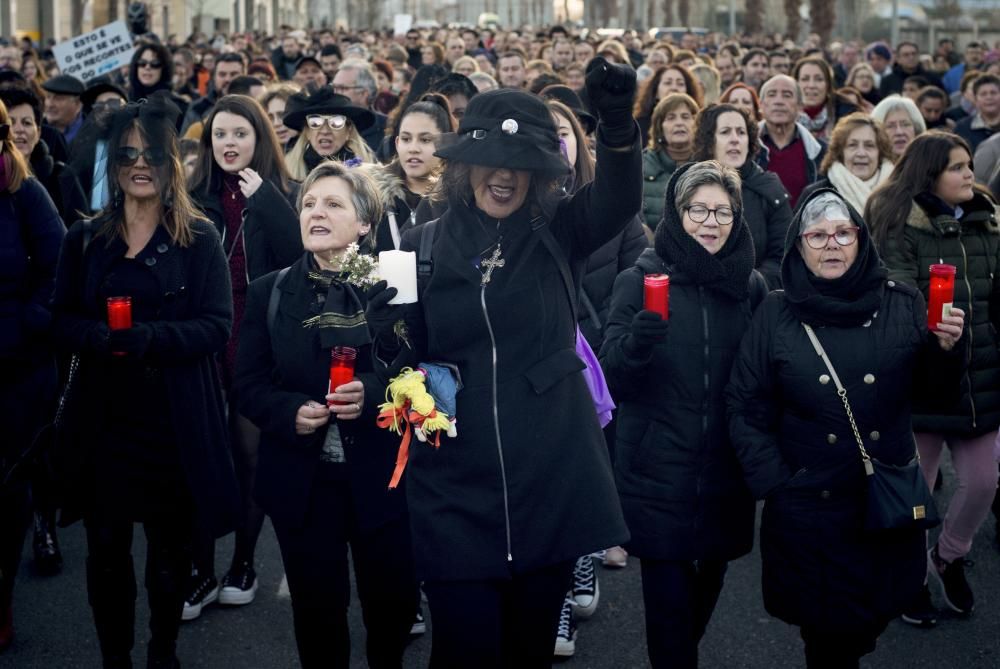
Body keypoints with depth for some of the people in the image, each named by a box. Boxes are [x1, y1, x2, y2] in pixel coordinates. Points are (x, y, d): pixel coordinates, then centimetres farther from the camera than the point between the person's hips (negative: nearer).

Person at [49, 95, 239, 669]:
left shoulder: (199, 239, -2)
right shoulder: (86, 239, 6)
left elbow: (217, 326, -9)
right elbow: (62, 322, 5)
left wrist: (145, 338, -24)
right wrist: (102, 336, -18)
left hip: (176, 418, -2)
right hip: (104, 416, 2)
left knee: (170, 546, 9)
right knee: (106, 546, 6)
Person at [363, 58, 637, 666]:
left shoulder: (557, 236, 2)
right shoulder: (424, 246, 2)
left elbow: (619, 200, -17)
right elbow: (397, 358, 5)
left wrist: (619, 121, -35)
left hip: (551, 479, 1)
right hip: (456, 489, 0)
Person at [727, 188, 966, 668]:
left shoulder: (903, 306, -1)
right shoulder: (776, 315, -3)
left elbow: (933, 394, 5)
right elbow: (746, 411, -2)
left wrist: (945, 350, -14)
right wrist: (773, 484, -9)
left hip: (889, 501, 2)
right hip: (808, 506, -1)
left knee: (871, 618, 14)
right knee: (825, 630, 8)